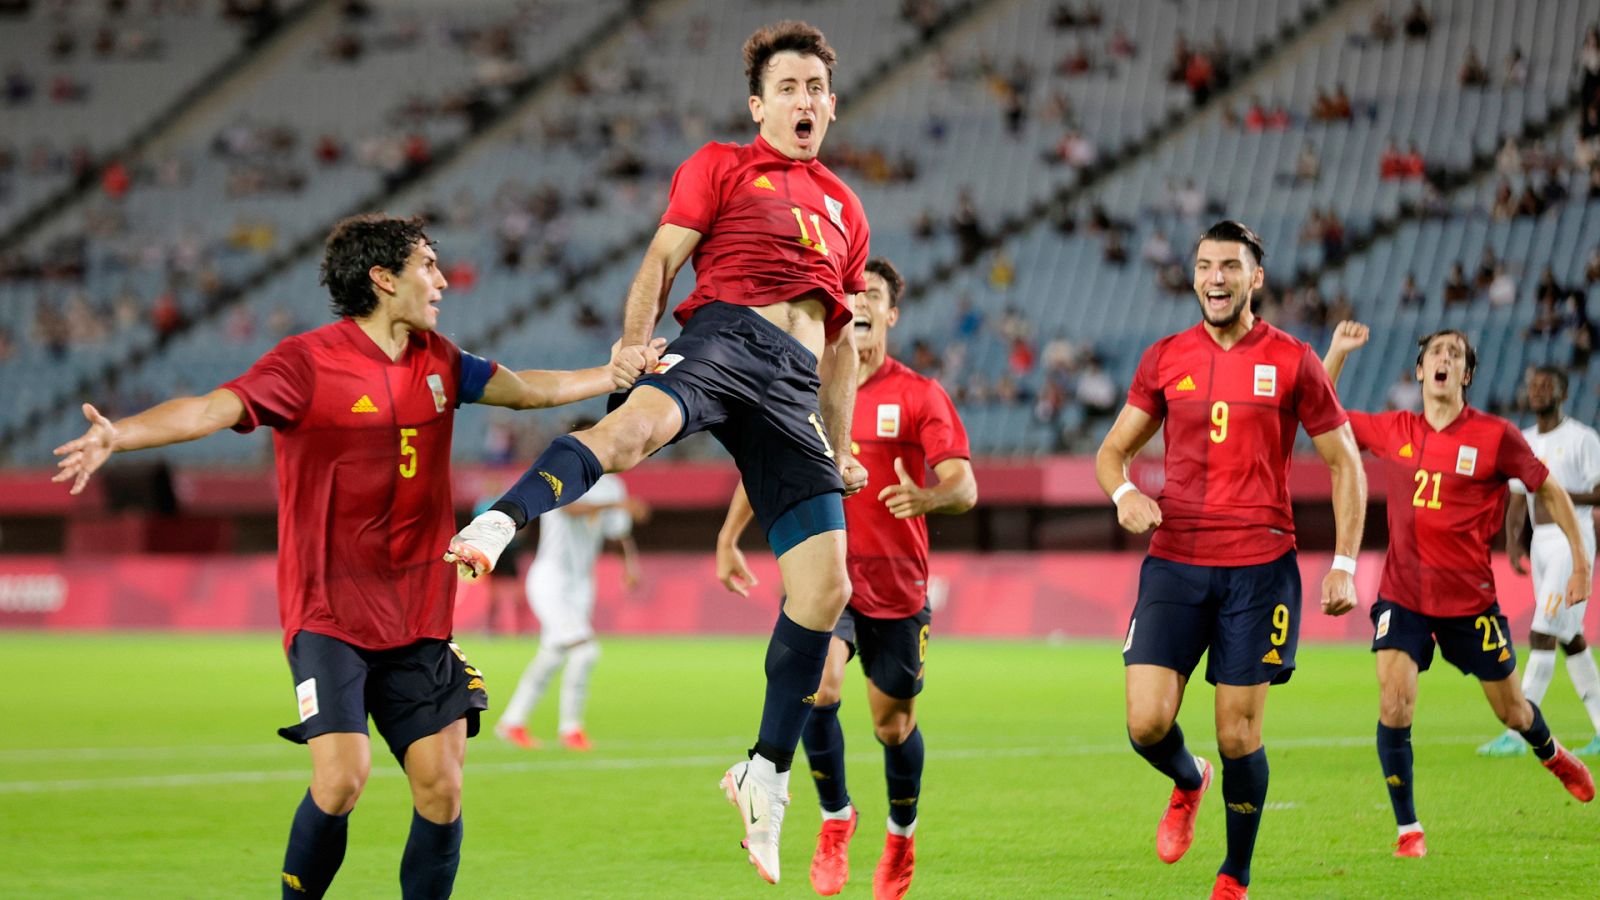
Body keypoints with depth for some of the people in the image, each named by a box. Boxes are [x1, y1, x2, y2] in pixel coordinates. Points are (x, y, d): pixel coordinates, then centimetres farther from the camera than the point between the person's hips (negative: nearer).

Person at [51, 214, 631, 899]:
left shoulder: (437, 361, 10)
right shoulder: (310, 361, -11)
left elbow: (529, 389, 25)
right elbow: (212, 409, -23)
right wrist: (118, 435, -39)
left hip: (418, 619, 6)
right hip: (329, 613, -6)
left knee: (441, 787, -3)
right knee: (342, 775, -19)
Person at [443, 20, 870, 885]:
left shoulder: (843, 207, 29)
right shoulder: (720, 166, 15)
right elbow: (660, 262, 4)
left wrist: (840, 449, 29)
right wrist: (632, 342, -15)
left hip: (793, 390, 5)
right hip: (724, 335, -5)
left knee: (825, 584, -7)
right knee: (636, 424, -41)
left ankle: (766, 773, 3)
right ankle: (499, 524, -59)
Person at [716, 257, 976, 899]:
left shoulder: (920, 396, -5)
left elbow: (965, 488, -12)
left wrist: (926, 497, -34)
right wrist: (728, 540, 14)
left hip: (894, 583, -1)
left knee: (892, 723, 7)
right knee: (818, 687, -24)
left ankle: (901, 836, 35)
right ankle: (835, 819, -3)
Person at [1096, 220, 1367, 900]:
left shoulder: (1292, 361, 1)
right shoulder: (1164, 359, 8)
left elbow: (1344, 462, 6)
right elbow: (1113, 450, 15)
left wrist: (1344, 564, -1)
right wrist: (1123, 492, -9)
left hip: (1259, 568, -2)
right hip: (1174, 563, 2)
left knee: (1238, 735, -2)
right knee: (1147, 723, -10)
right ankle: (1188, 783, 25)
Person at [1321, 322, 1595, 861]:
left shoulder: (1495, 436, -8)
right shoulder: (1391, 431, 0)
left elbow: (1548, 490, 3)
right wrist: (1337, 352, 2)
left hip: (1469, 599, -1)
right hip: (1402, 594, 1)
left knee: (1511, 710, 13)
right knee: (1394, 705, -17)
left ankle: (1552, 755, 49)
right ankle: (1408, 830, -3)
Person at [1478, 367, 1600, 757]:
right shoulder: (1524, 442, 15)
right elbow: (1517, 499, 16)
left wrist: (1563, 494, -23)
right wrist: (1512, 540, 1)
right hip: (1539, 542, 8)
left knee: (1543, 634, -14)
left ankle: (1518, 732, -18)